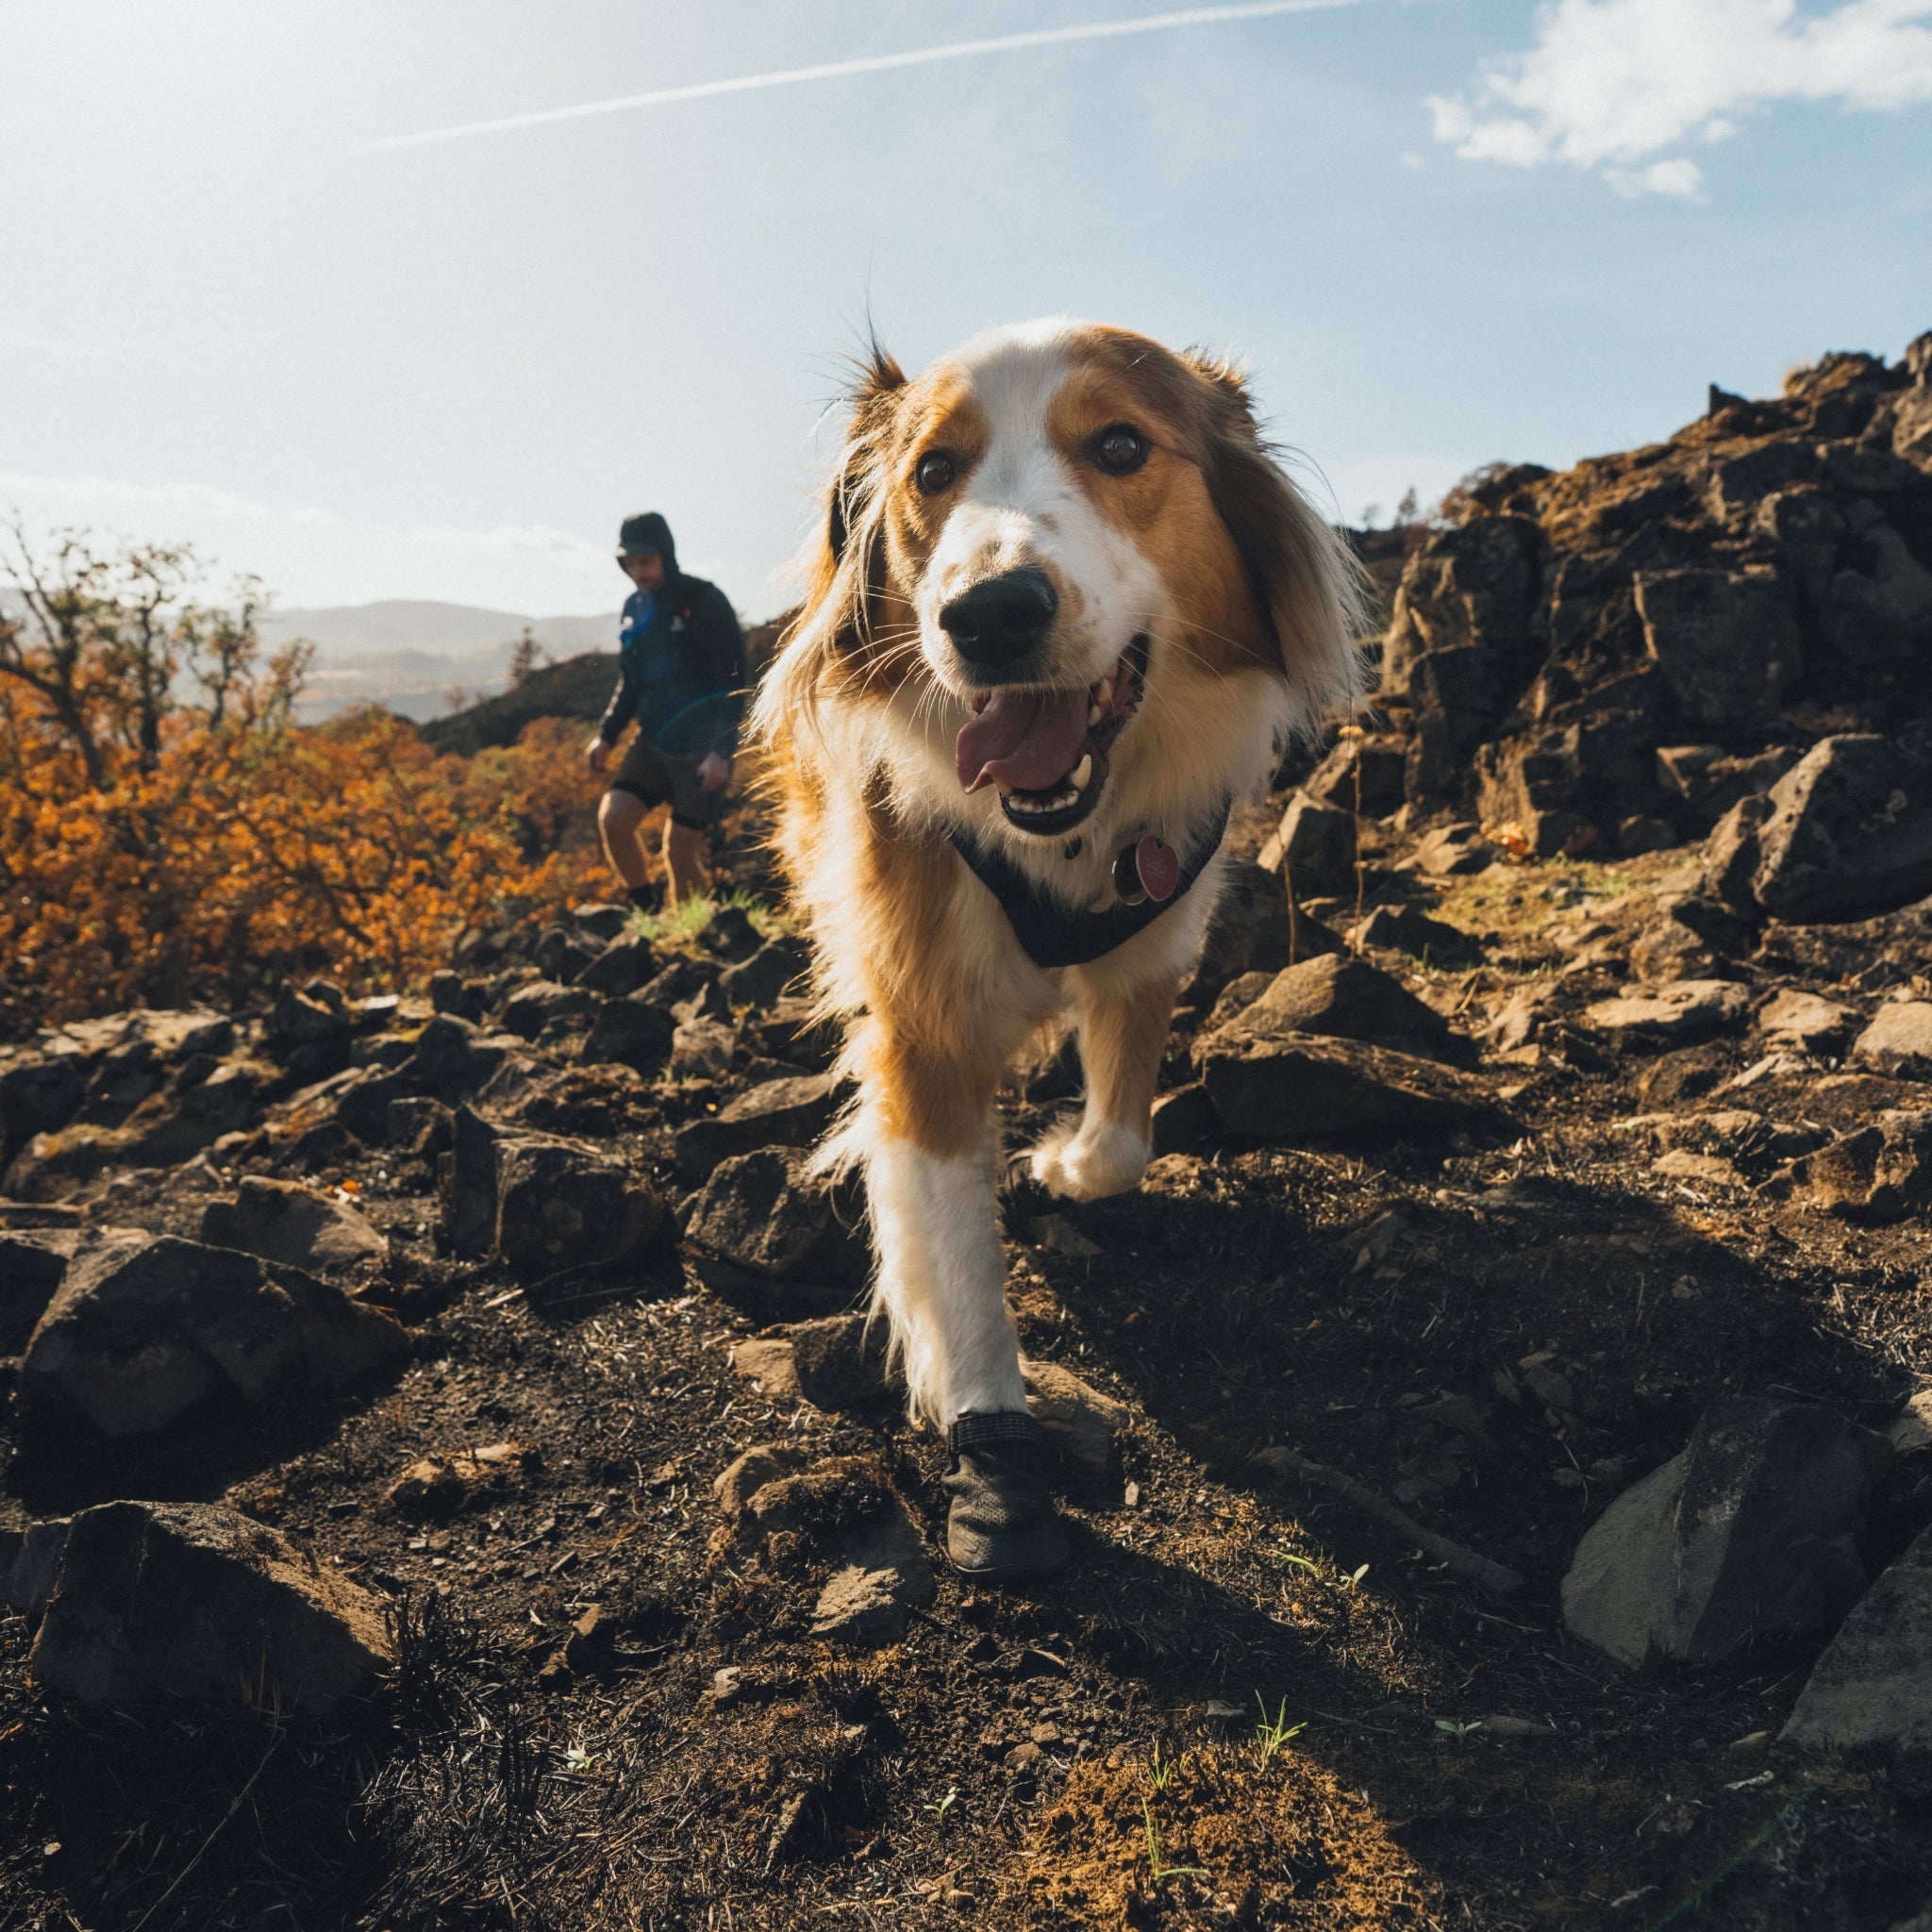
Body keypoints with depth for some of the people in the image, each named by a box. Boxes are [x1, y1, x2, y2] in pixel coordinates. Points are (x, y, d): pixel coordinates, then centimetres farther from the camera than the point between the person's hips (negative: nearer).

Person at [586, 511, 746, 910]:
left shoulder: (704, 601, -9)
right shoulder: (634, 608, 10)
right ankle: (646, 911, 7)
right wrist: (606, 736, 8)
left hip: (703, 747, -6)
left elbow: (733, 682, -12)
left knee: (681, 848, -4)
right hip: (655, 741, 6)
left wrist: (721, 753, -20)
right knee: (612, 818, -10)